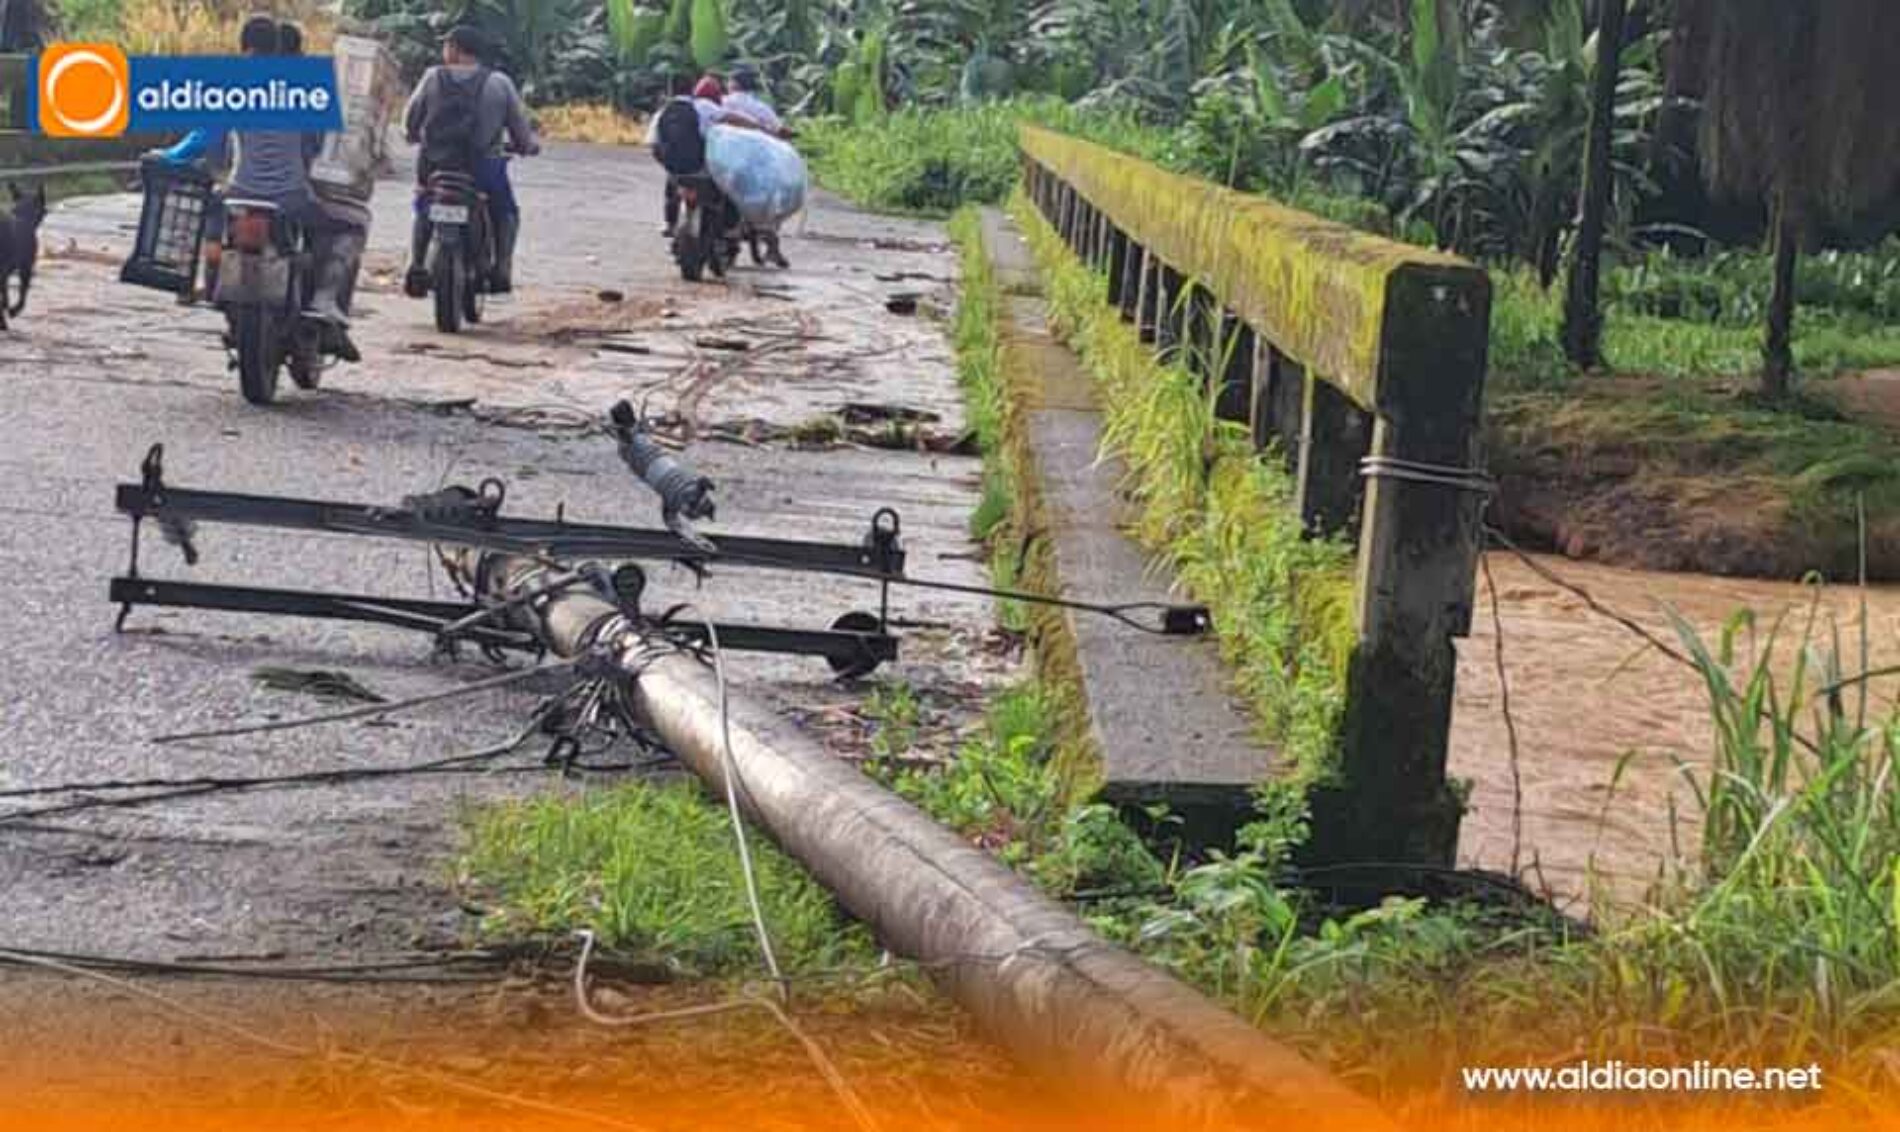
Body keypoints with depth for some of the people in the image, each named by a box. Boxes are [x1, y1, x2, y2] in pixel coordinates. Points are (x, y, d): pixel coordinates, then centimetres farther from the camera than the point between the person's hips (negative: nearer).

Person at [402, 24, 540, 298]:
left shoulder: (433, 77, 1)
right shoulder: (499, 83, 0)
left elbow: (410, 120, 5)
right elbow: (519, 124, 4)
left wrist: (415, 136, 27)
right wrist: (527, 146, 24)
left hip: (436, 163, 1)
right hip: (483, 166, -1)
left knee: (424, 213, 27)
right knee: (506, 213, 21)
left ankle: (416, 265, 11)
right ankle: (502, 270, 3)